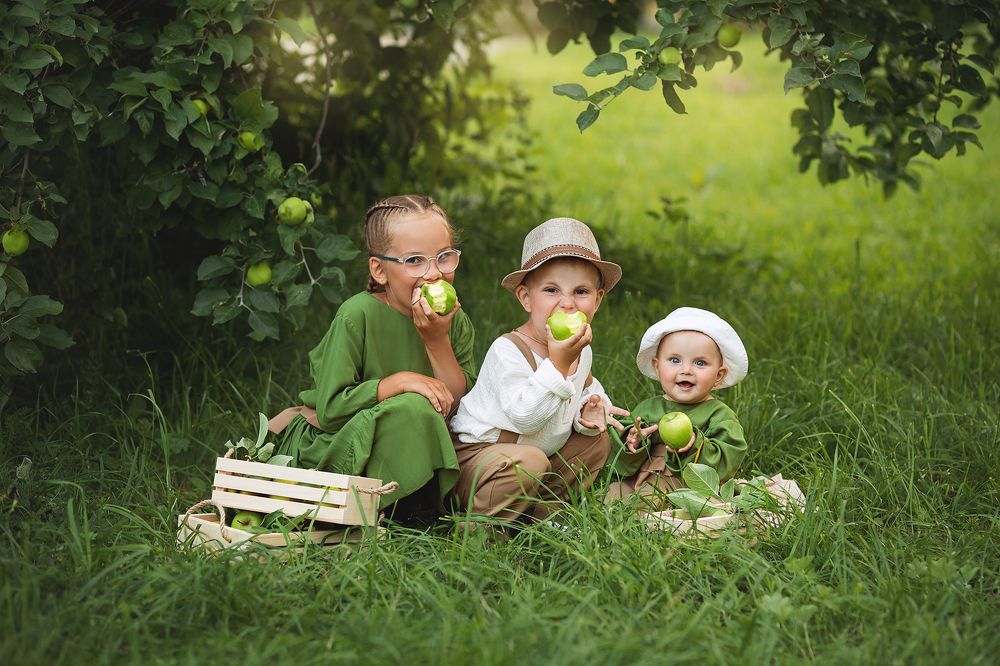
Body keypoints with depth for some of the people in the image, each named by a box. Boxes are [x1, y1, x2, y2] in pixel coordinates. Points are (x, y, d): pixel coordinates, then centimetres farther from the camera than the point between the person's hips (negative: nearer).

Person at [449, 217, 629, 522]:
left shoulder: (582, 351, 1)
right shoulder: (507, 351, -25)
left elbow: (586, 387, 22)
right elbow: (524, 416, -33)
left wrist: (588, 410, -3)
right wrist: (558, 362, -37)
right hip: (476, 453, -8)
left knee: (597, 439, 7)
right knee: (527, 461, -37)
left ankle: (544, 511, 9)